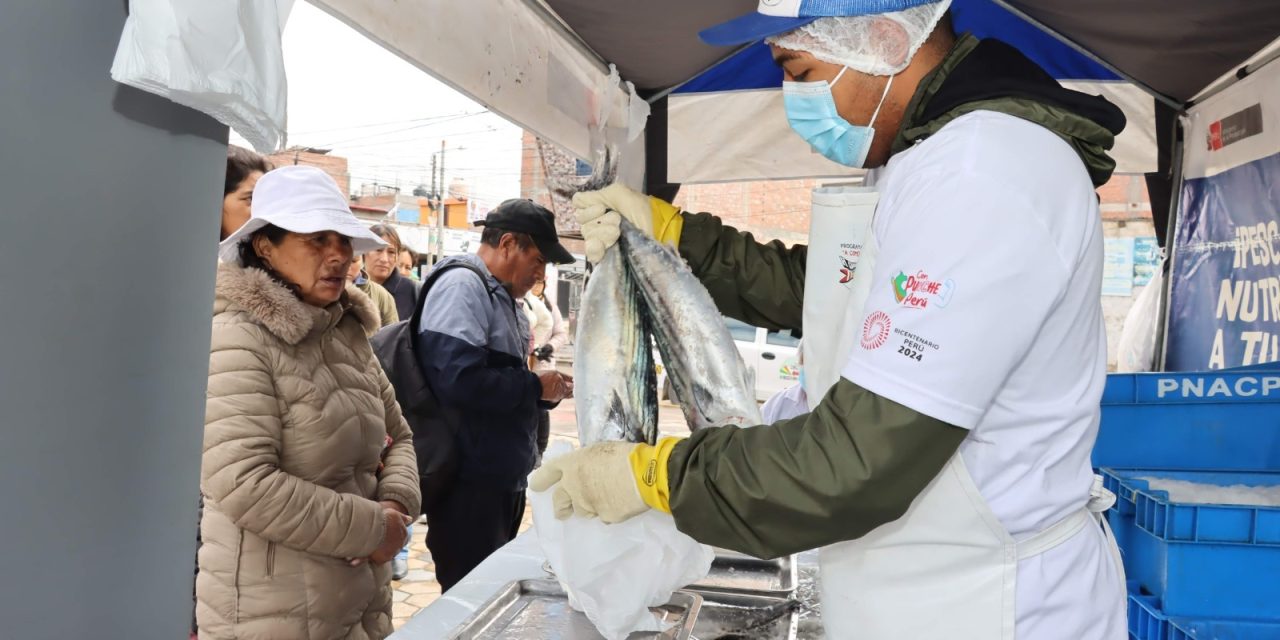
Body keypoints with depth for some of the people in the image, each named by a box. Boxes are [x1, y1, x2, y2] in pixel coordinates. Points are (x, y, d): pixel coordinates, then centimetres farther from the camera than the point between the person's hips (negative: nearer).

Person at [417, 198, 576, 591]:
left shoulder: (503, 297, 15)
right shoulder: (462, 286, -15)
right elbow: (458, 379, -29)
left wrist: (547, 392, 2)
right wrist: (536, 387, -17)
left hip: (504, 478, 10)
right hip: (469, 483, -10)